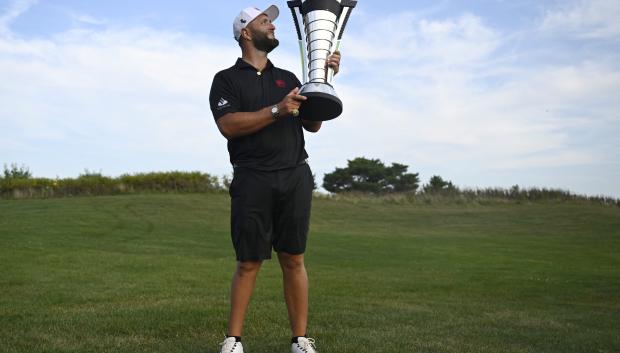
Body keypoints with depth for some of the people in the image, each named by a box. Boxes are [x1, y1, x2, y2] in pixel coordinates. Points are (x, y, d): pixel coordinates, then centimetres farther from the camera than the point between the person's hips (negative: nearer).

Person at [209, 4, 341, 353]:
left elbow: (312, 125, 16)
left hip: (296, 177, 3)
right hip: (253, 180, -3)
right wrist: (277, 111, -15)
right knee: (248, 263, -1)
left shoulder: (288, 78, 20)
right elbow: (228, 125, -9)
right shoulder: (227, 79, 7)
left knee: (293, 259, 3)